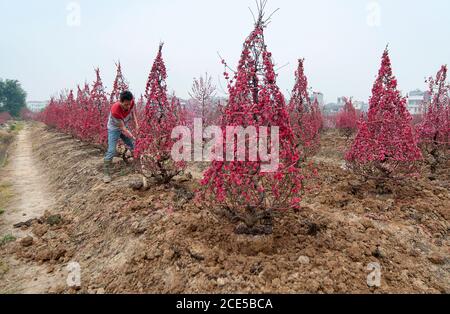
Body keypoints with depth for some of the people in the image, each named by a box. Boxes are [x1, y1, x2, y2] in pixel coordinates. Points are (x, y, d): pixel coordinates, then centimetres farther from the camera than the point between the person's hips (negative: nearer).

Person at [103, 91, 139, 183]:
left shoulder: (131, 103, -23)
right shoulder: (115, 110, -38)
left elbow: (133, 112, 2)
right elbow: (122, 128, -31)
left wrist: (136, 125, -10)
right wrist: (134, 138, -33)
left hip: (124, 127, 6)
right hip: (114, 129, -6)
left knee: (134, 147, 11)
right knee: (111, 151, -15)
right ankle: (106, 174, -6)